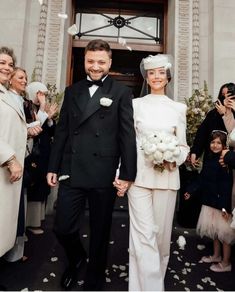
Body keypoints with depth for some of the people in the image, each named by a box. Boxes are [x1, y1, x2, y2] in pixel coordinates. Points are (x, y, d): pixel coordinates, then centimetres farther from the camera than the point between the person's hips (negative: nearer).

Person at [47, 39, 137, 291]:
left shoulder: (121, 92, 2)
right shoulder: (72, 91, 13)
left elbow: (127, 135, -3)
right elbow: (61, 131, 12)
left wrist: (127, 173, -8)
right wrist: (53, 167, 9)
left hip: (104, 174, -3)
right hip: (71, 173, 3)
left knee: (100, 233, 12)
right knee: (62, 228, 8)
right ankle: (76, 259, 43)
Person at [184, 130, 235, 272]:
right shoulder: (209, 159, 3)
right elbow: (202, 179, 10)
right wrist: (191, 190, 12)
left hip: (222, 202, -7)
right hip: (209, 201, 7)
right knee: (214, 231, 20)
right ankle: (216, 256, 39)